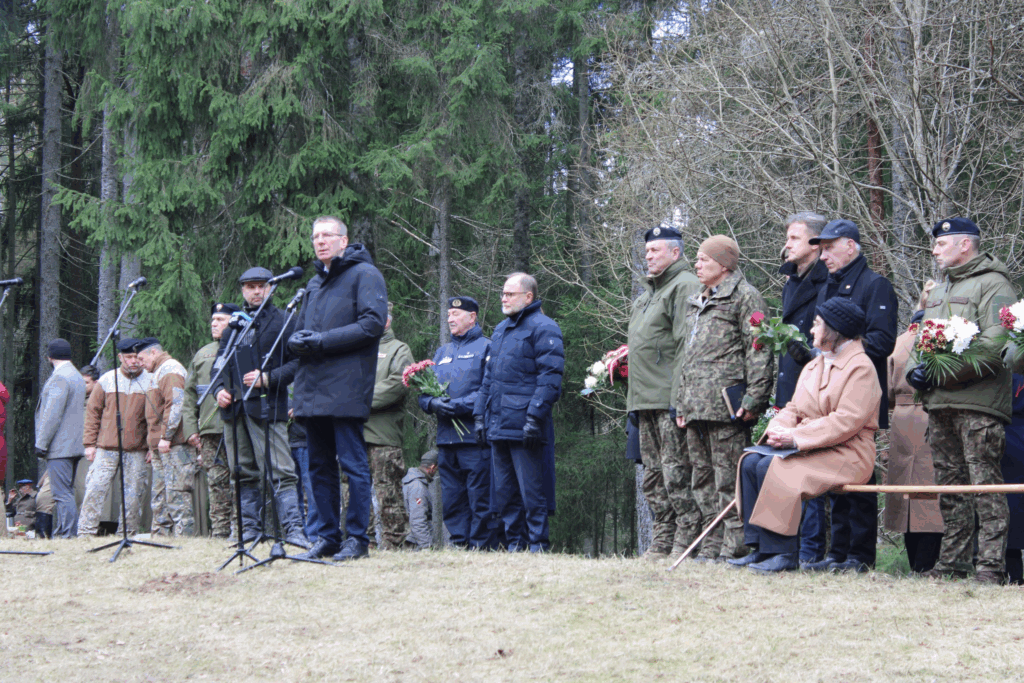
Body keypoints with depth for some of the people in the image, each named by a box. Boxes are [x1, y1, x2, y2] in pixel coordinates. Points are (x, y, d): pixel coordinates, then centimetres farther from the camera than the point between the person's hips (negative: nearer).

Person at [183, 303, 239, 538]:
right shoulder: (202, 355, 19)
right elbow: (189, 395, 19)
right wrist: (191, 429, 9)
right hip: (210, 431, 4)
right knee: (217, 484, 3)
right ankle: (219, 532, 5)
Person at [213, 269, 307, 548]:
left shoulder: (283, 321, 4)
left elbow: (297, 362, -3)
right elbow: (220, 361, 25)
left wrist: (268, 378, -15)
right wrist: (219, 389, 7)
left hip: (267, 406, -5)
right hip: (234, 407, 6)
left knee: (280, 471, -12)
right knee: (243, 473, 7)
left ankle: (293, 529, -16)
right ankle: (250, 529, 13)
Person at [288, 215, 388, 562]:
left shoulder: (364, 274, -2)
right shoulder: (314, 284, 23)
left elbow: (373, 324, -13)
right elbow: (300, 331, 27)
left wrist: (322, 341, -16)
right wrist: (298, 341, 1)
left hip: (346, 387, -8)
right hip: (312, 390, 8)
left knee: (352, 463, -6)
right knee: (319, 466, 9)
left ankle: (357, 537, -3)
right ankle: (327, 536, 15)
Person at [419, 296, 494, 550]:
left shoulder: (485, 347, 2)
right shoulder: (441, 352, 23)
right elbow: (424, 393, 19)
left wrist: (458, 405, -17)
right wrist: (432, 403, -4)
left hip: (475, 437, -6)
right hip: (446, 438, 6)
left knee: (479, 498, -7)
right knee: (451, 500, 6)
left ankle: (481, 546, -3)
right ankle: (459, 545, 11)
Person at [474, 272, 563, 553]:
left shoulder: (543, 328, -6)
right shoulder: (501, 329, 20)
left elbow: (549, 378, -13)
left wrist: (535, 417, -19)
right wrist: (480, 414, 17)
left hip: (524, 429, -9)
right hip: (498, 425, 9)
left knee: (532, 492, -5)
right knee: (503, 492, 9)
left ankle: (537, 545, -1)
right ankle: (514, 545, 15)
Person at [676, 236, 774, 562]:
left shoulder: (745, 297, -3)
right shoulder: (696, 304, 24)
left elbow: (759, 351, -10)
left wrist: (753, 400, -17)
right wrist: (682, 403, 22)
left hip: (726, 407, -9)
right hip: (696, 409, 9)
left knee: (729, 479, -10)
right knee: (703, 478, 9)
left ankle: (735, 547, -8)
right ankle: (713, 545, 13)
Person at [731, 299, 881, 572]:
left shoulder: (861, 367, -10)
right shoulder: (813, 366, 21)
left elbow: (847, 421, -19)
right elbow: (794, 408, 19)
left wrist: (796, 437, -21)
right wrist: (779, 429, -6)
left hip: (846, 454, -9)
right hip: (808, 448, 9)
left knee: (771, 468, -27)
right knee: (750, 462, -12)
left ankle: (784, 553, -23)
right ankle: (760, 548, -13)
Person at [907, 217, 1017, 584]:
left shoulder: (992, 285, -5)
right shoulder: (939, 290, 24)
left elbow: (995, 347, -17)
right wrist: (916, 370, 7)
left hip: (978, 404, -8)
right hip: (940, 405, 8)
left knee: (985, 484, -10)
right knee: (950, 487, 9)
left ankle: (991, 566, -10)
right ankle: (952, 563, 14)